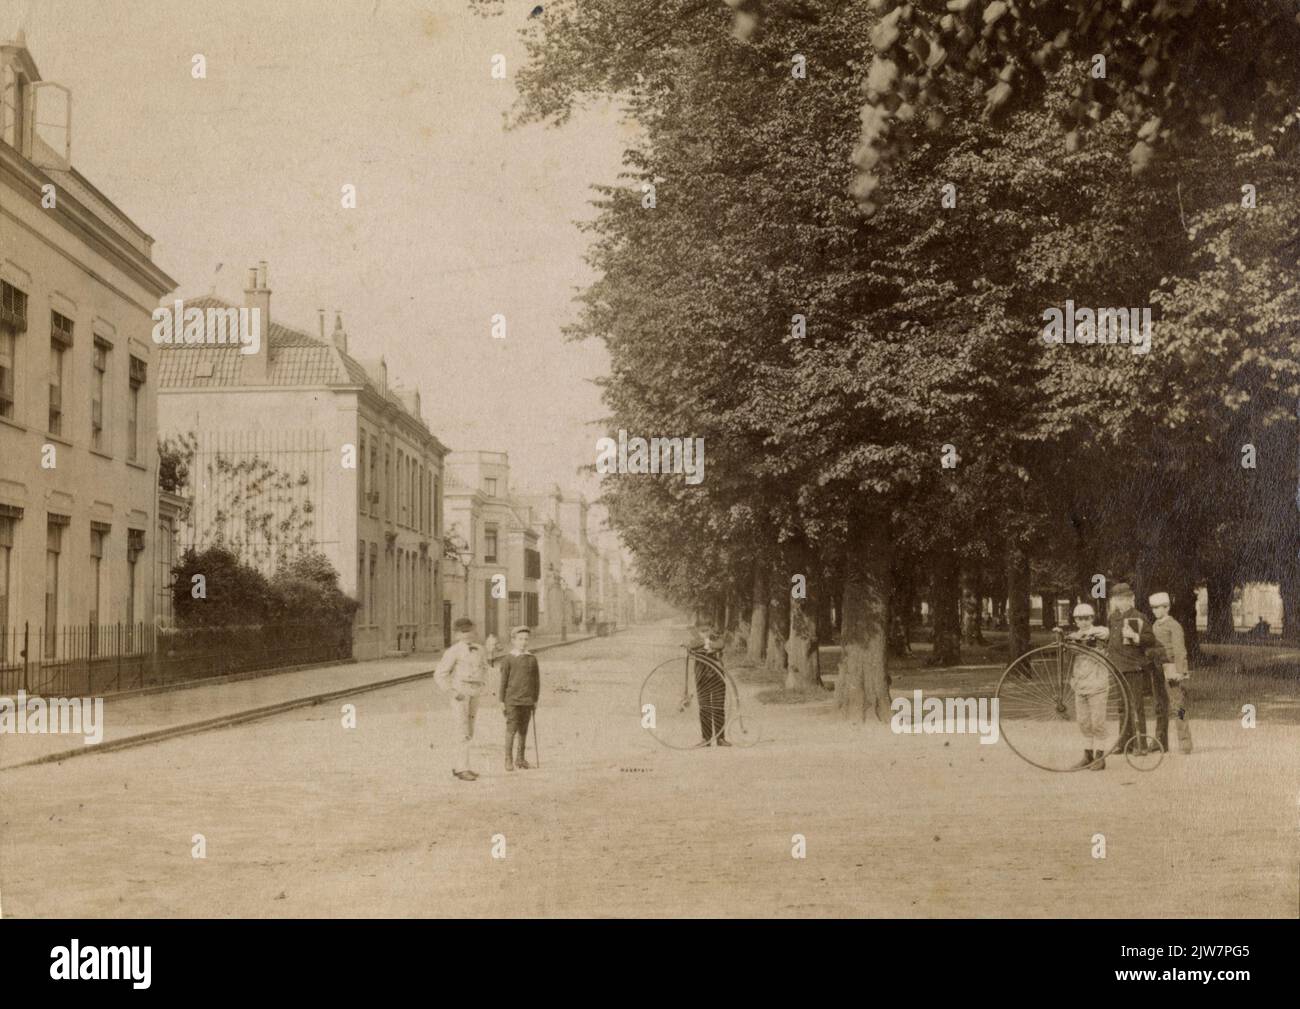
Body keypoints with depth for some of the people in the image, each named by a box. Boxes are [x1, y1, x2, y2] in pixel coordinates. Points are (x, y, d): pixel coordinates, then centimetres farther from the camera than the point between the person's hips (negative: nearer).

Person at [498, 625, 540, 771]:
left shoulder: (532, 659, 7)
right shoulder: (508, 660, -2)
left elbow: (536, 680, 12)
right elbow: (503, 681, -1)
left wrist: (535, 699, 9)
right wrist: (502, 701, -2)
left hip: (527, 701, 3)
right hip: (512, 700, -3)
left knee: (523, 730, 8)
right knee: (512, 729, -6)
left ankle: (520, 759, 17)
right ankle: (508, 760, 0)